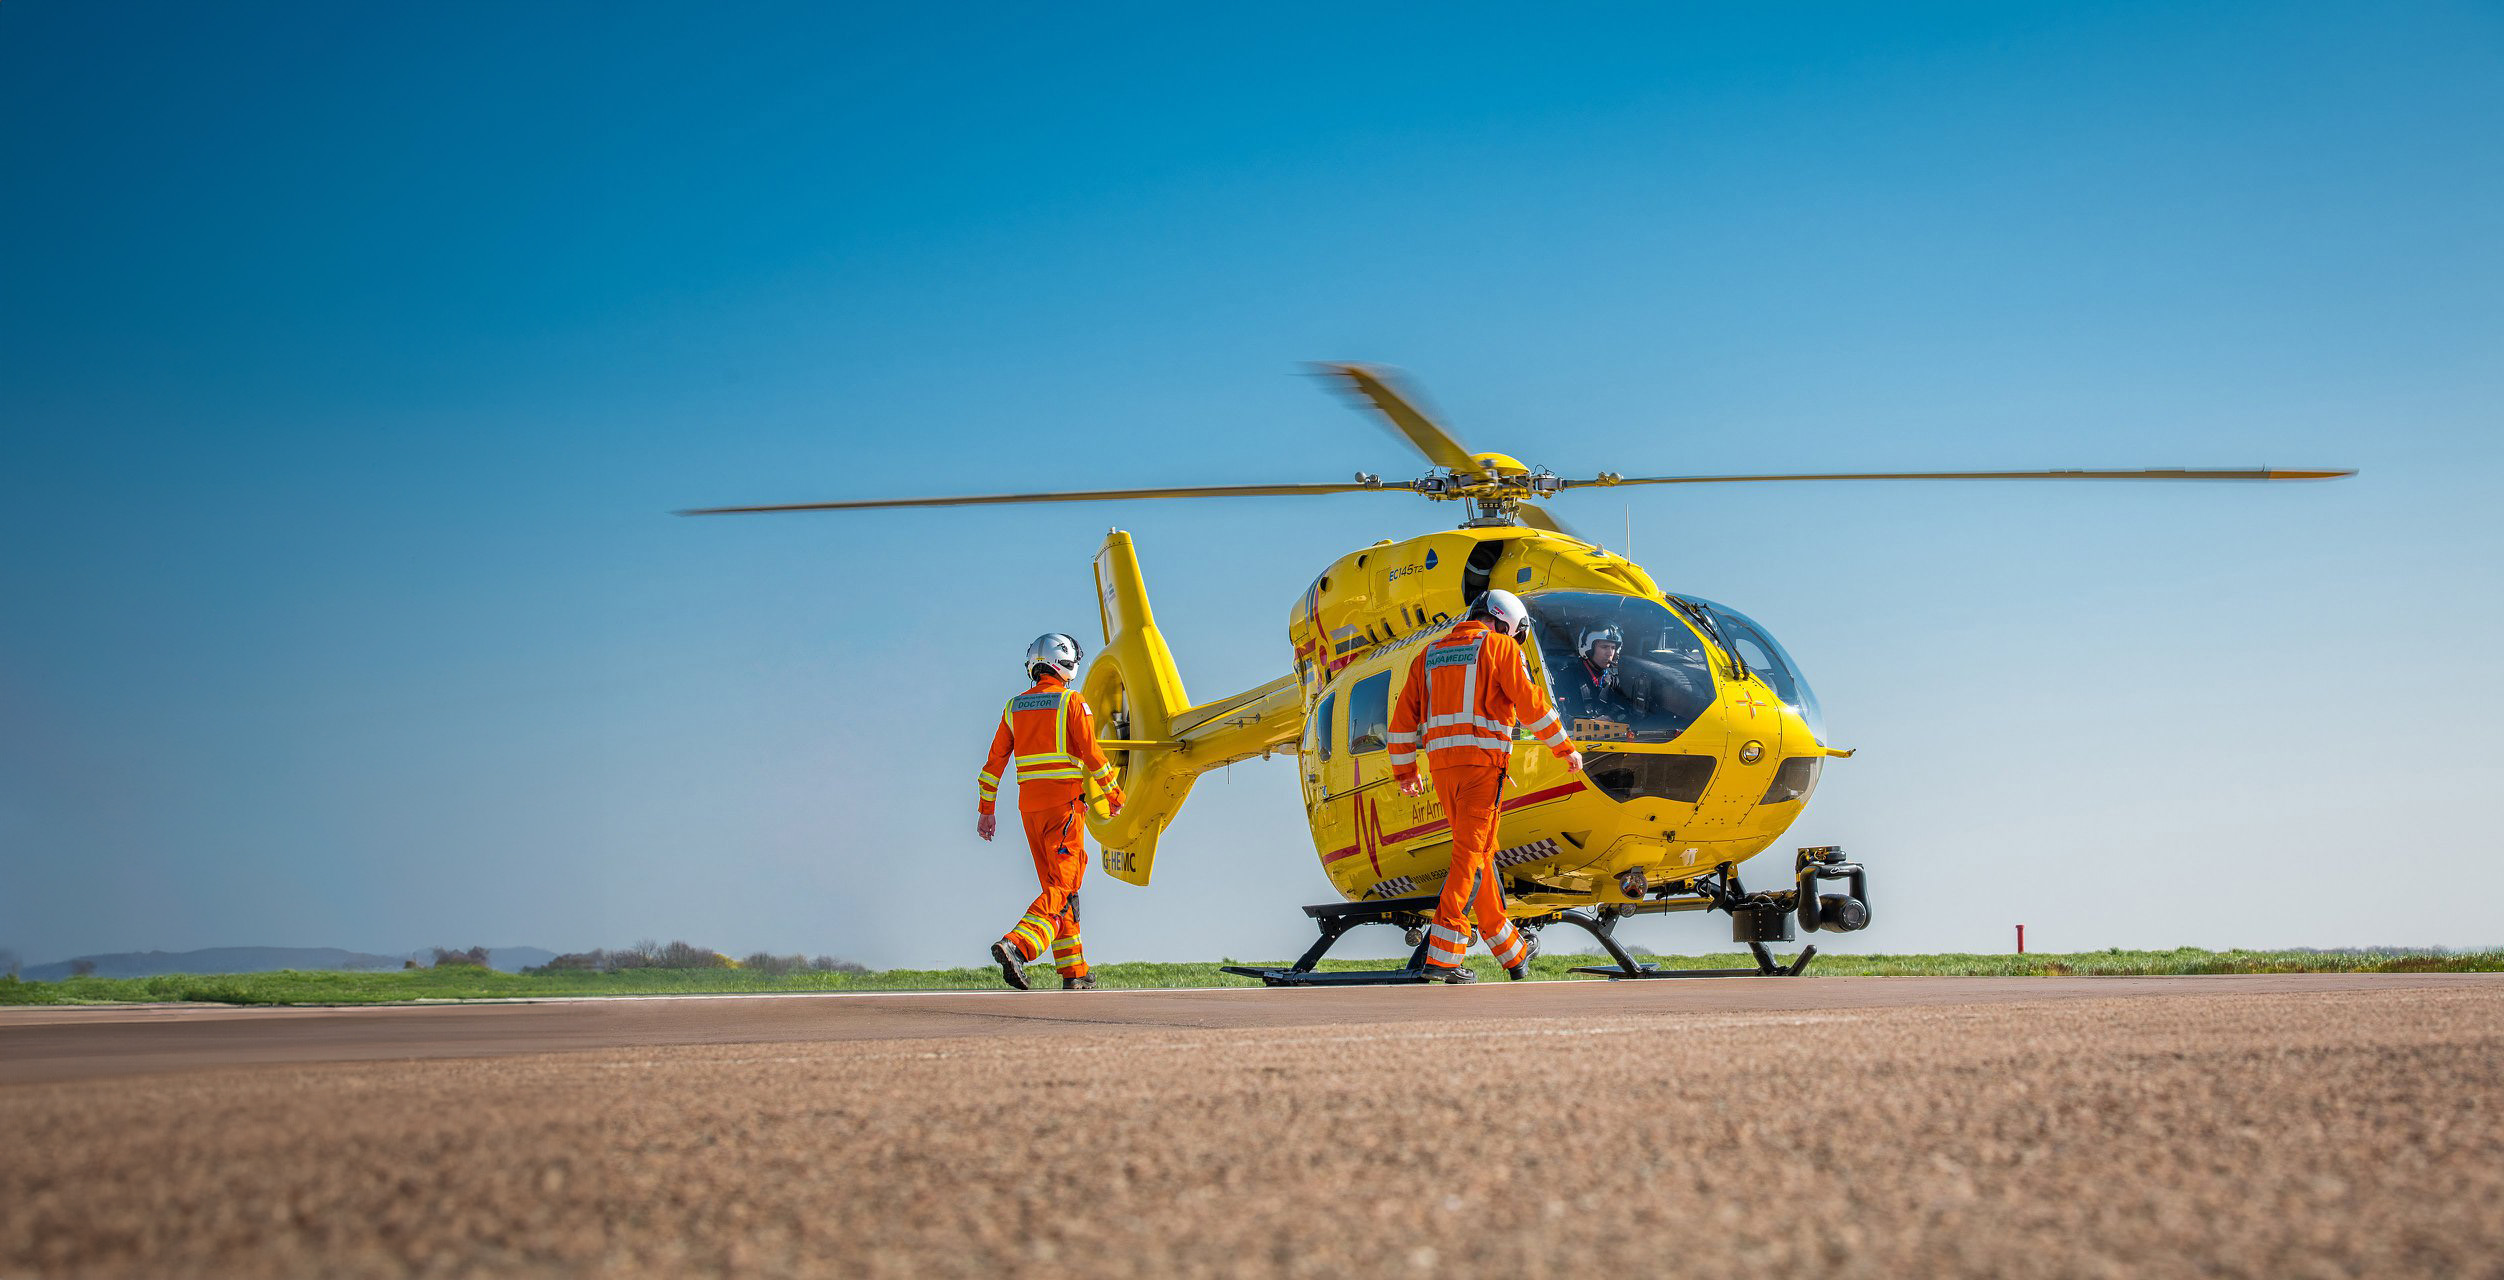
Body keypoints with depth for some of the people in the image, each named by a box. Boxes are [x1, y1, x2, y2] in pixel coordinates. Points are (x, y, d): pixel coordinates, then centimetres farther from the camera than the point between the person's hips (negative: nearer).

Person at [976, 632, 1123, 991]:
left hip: (1029, 806, 6)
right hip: (1065, 803, -6)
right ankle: (1017, 946, -30)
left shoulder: (1015, 707, 11)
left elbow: (994, 762, 11)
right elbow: (1092, 755, -9)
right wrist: (1114, 796, 3)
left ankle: (1074, 973, 11)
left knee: (1055, 887, 12)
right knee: (1063, 888, -8)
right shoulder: (1071, 702, -5)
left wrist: (986, 810, 17)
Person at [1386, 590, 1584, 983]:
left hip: (1442, 766, 6)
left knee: (1480, 852, 15)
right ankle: (1442, 957, -15)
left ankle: (1512, 951, 24)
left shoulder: (1429, 654, 19)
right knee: (1470, 856, -7)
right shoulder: (1501, 648, 2)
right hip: (1482, 761, -6)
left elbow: (1403, 717, 17)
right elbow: (1531, 705, -3)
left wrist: (1404, 771, 24)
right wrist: (1565, 749, 7)